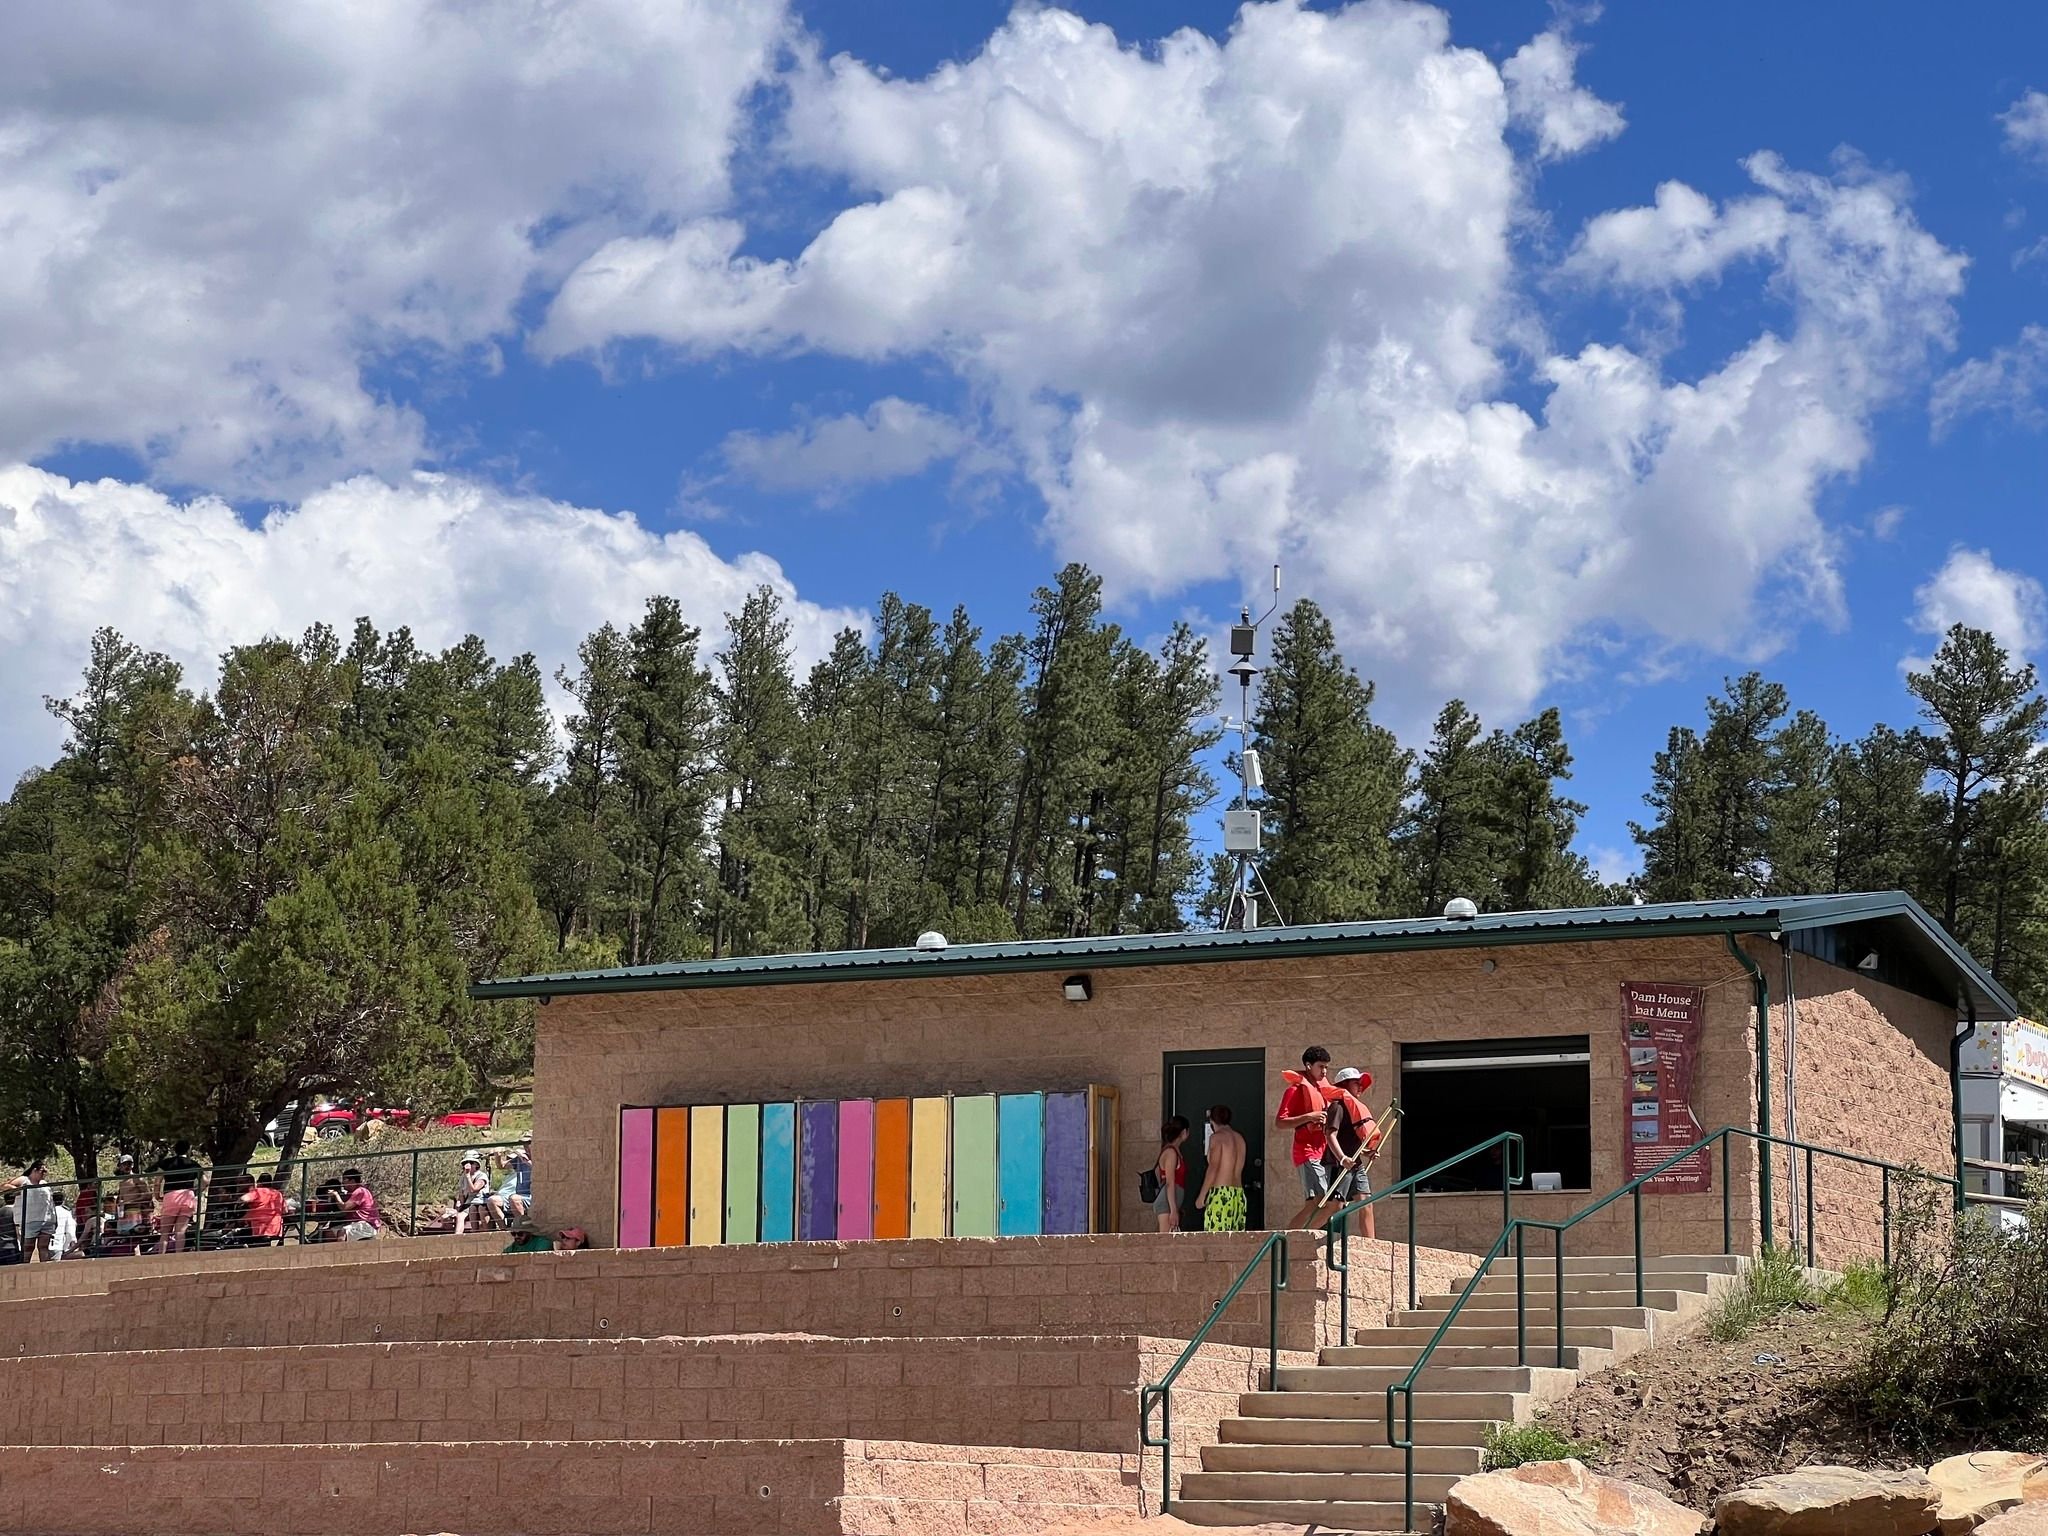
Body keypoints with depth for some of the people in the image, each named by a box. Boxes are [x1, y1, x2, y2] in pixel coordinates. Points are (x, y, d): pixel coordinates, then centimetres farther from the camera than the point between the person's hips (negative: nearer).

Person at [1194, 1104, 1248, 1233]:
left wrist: (1202, 1195, -7)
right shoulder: (1239, 1139, 17)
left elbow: (1213, 1168, -10)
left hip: (1221, 1193, -7)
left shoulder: (1217, 1137, -4)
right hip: (1238, 1193, 7)